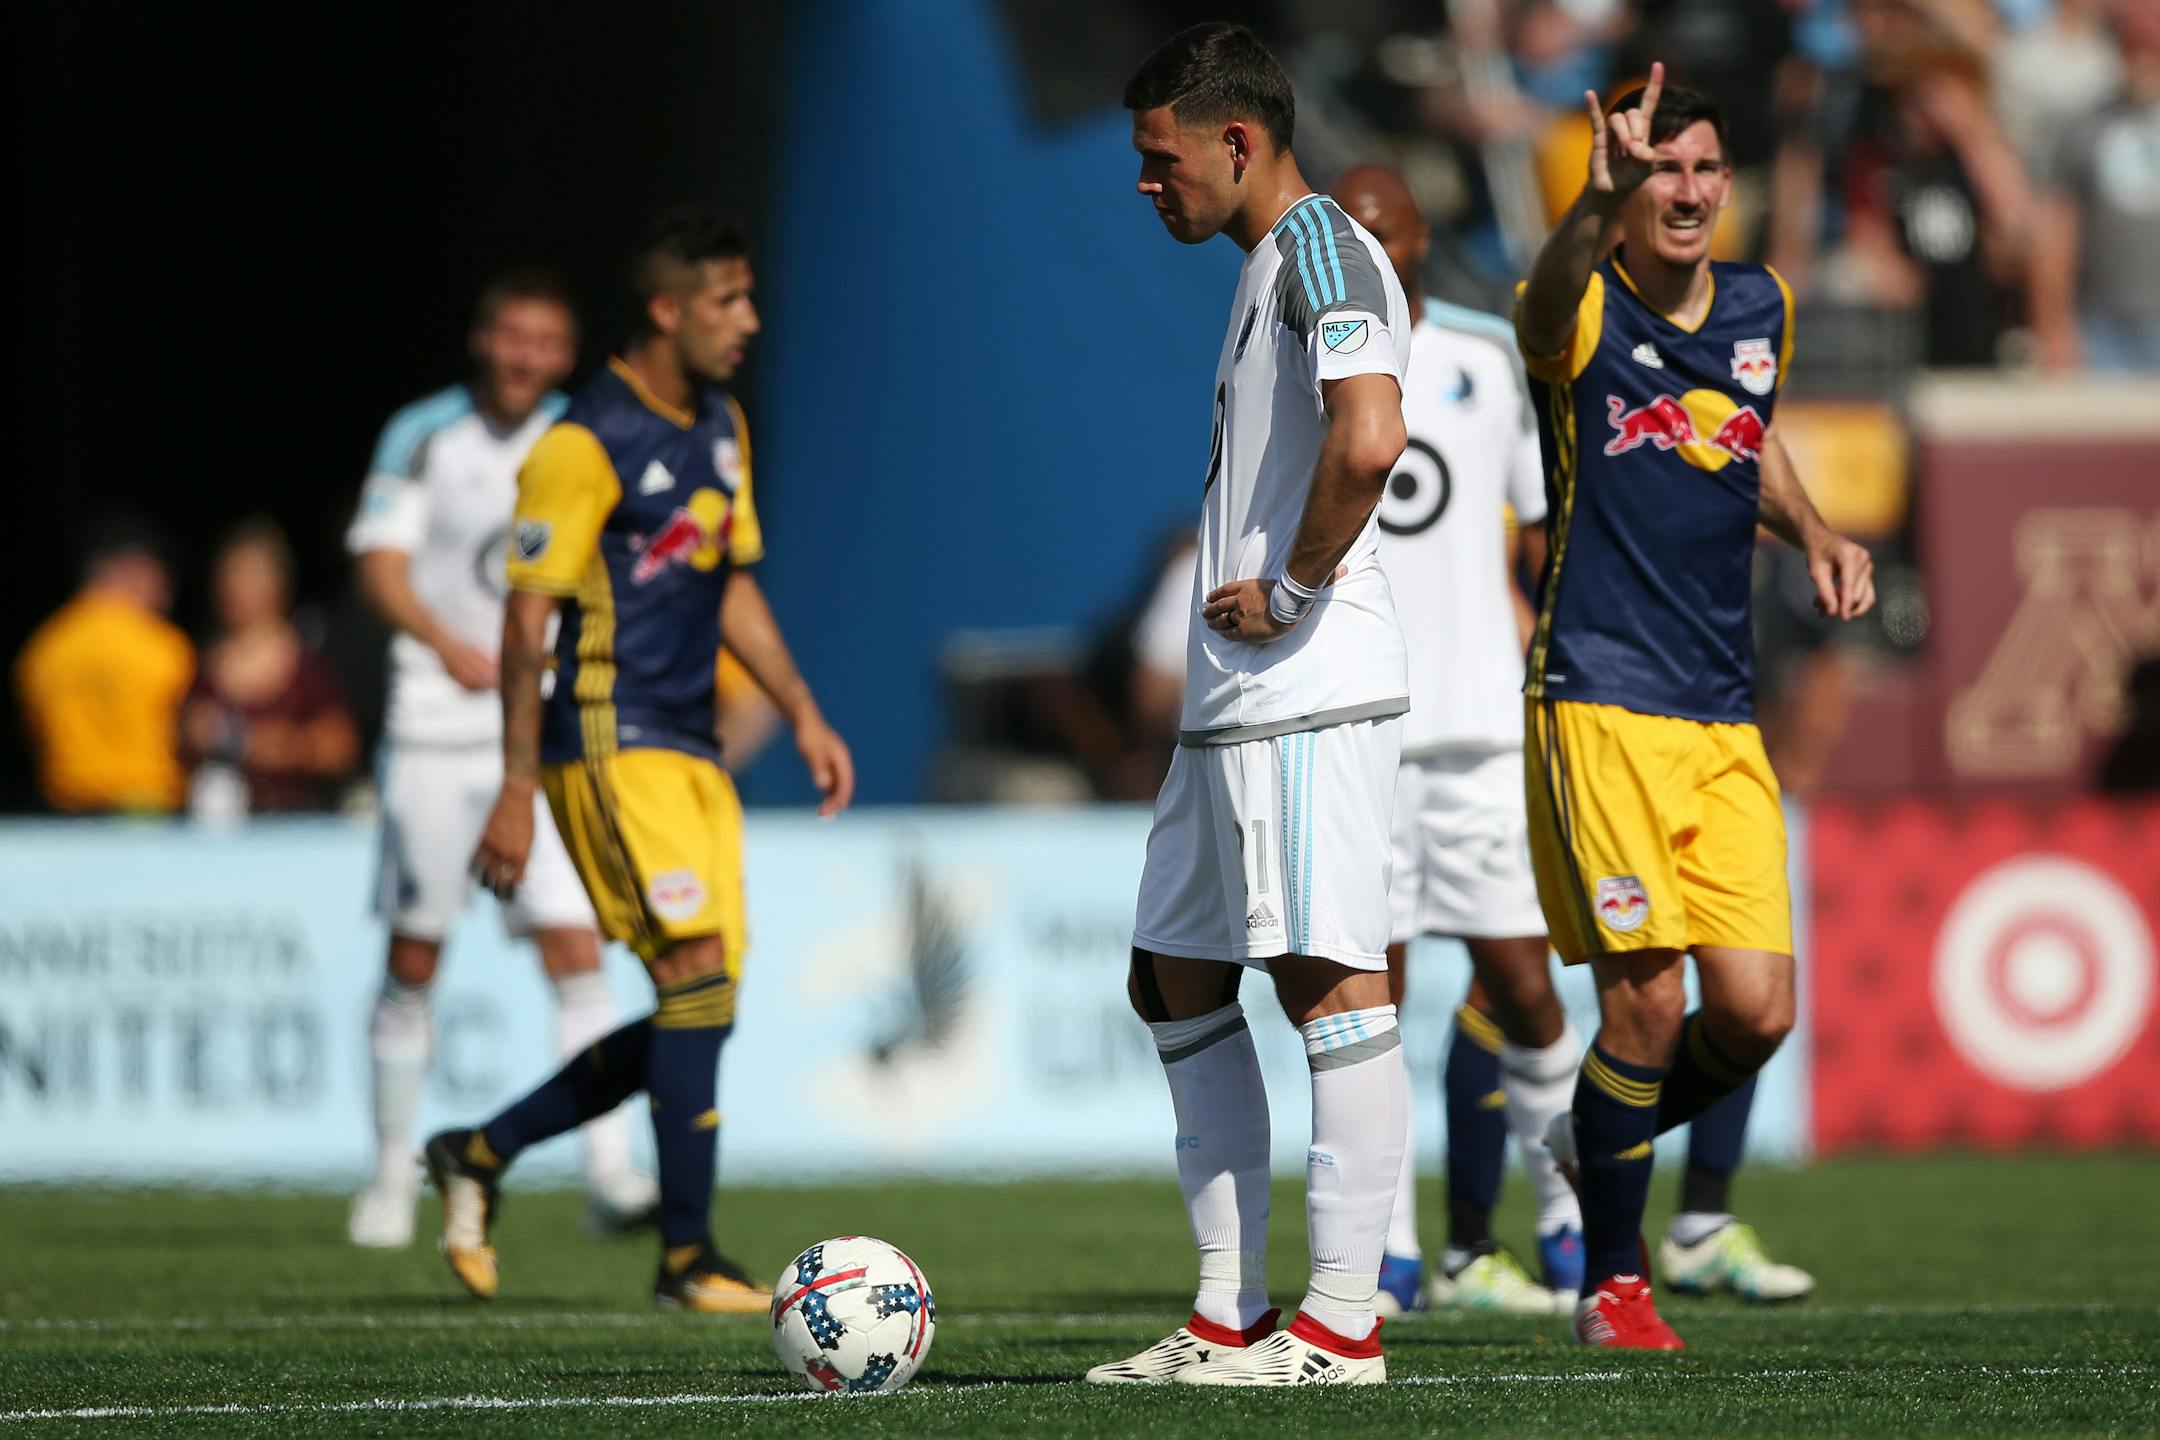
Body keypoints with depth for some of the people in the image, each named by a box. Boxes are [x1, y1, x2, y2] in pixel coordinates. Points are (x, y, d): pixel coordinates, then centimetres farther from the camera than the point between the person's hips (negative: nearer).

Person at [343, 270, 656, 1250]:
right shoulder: (423, 436, -1)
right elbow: (382, 564, -9)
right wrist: (447, 644, -26)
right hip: (437, 723, -1)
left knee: (574, 947, -10)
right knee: (414, 957, 4)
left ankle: (609, 1172, -14)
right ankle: (393, 1172, 18)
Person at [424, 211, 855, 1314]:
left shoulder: (720, 427, 14)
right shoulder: (585, 446, -13)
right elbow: (527, 619, -12)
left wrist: (803, 716, 16)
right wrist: (518, 790, -15)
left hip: (690, 748, 9)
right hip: (611, 745, -9)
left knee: (697, 1011, 4)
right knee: (699, 972, -17)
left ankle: (481, 1155, 19)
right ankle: (687, 1258, -13)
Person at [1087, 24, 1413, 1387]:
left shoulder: (1322, 245, -10)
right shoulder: (1269, 266, 20)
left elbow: (1368, 439, -26)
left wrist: (1294, 591, -16)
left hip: (1308, 698, -11)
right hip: (1231, 706, 11)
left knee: (1329, 976, -9)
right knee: (1178, 979, 12)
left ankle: (1342, 1323, -8)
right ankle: (1231, 1314, 15)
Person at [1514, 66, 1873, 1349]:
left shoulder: (1760, 309, 10)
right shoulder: (1587, 314, -8)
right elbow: (1552, 303, -35)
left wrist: (1816, 534, 9)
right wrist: (1598, 200, -55)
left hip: (1726, 715, 5)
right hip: (1601, 700, -5)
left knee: (1759, 1013, -3)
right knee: (1648, 995, -11)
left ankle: (1606, 1139, 27)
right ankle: (1614, 1280, 6)